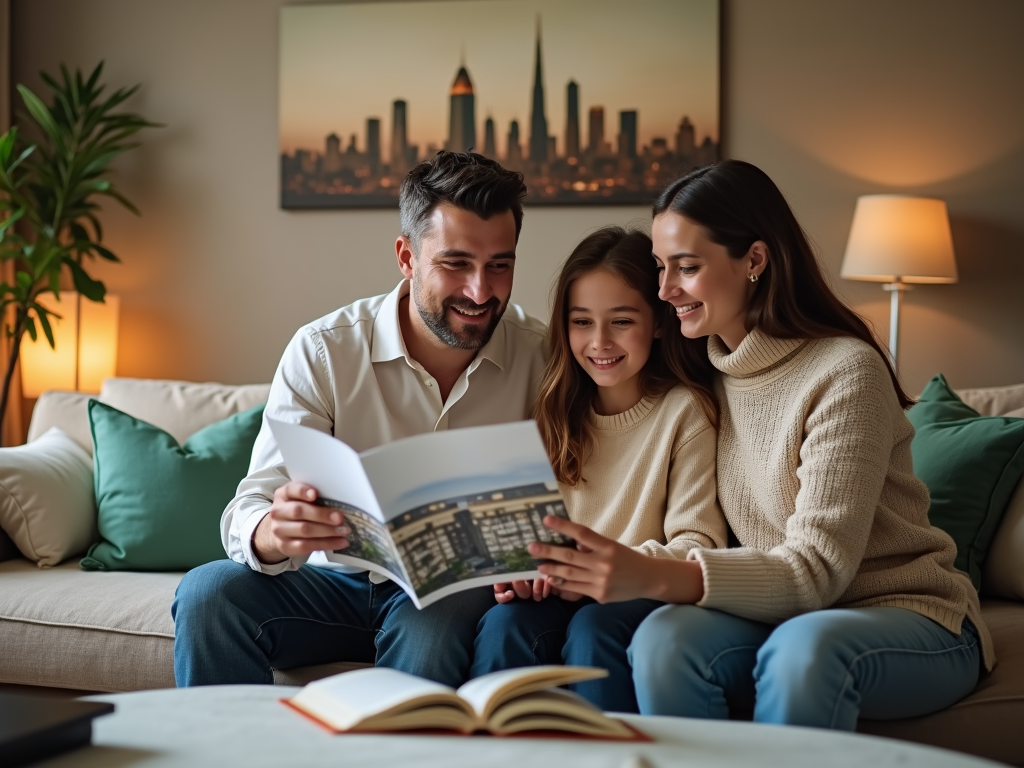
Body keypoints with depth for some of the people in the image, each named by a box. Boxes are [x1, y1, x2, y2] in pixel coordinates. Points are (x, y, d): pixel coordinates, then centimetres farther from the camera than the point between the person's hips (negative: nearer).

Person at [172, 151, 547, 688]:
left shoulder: (540, 356, -7)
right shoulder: (322, 351, -10)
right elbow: (250, 514, -17)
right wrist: (273, 534, -43)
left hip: (458, 589, -1)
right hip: (339, 581, 1)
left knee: (433, 628, -36)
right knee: (208, 591, -25)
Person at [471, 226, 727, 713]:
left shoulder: (685, 412, -3)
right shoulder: (556, 412, 12)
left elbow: (698, 545, -9)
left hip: (637, 600, -3)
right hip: (555, 596, 4)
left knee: (594, 629, -33)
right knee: (506, 623, -27)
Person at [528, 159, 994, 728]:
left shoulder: (847, 372, -15)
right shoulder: (703, 375, 6)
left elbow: (818, 569, -21)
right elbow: (697, 540, 2)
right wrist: (609, 570, -19)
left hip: (905, 618, -4)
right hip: (777, 616, 5)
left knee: (803, 646, -37)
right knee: (664, 635, -27)